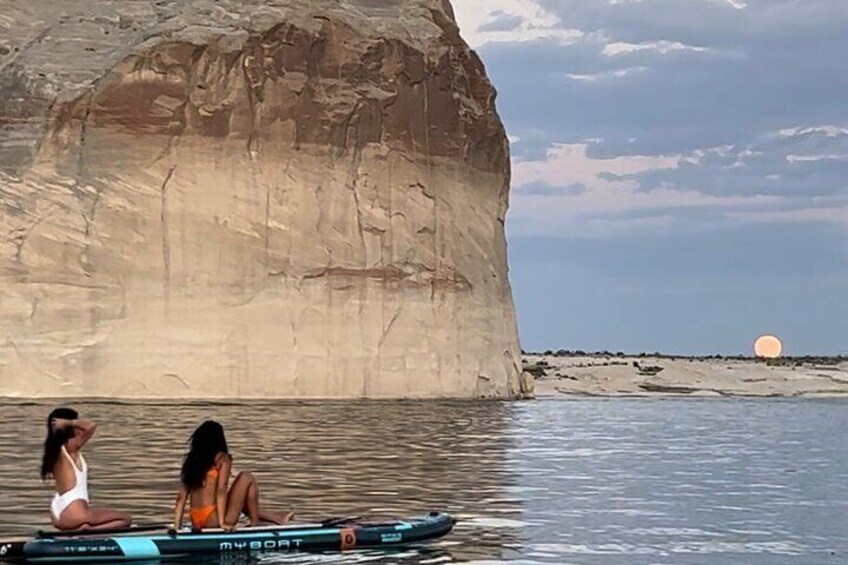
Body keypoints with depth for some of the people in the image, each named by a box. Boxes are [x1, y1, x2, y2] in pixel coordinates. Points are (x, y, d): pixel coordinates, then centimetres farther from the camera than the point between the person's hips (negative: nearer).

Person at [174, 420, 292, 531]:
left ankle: (278, 519, 34)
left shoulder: (191, 461, 12)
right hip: (213, 520, -7)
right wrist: (222, 522, -14)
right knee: (246, 478, 8)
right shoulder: (223, 458, -3)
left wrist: (177, 527, 11)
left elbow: (181, 497, 9)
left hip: (196, 523, 7)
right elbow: (221, 490, -13)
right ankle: (255, 525, 9)